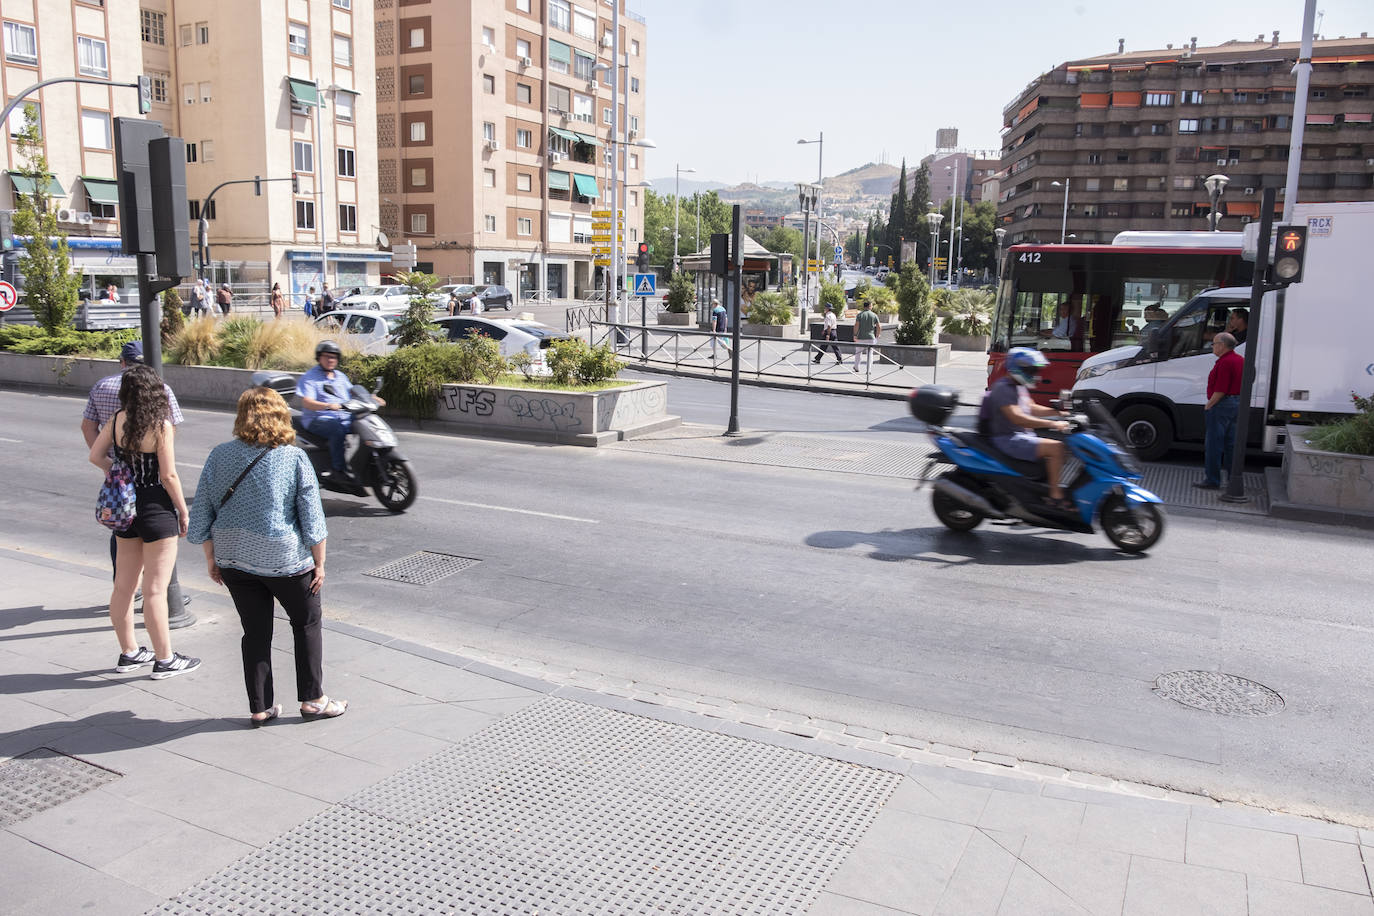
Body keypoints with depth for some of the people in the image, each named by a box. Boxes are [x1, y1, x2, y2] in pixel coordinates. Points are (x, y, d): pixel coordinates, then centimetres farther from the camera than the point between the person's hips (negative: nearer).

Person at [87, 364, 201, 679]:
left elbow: (96, 456, 6)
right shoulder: (161, 426, -17)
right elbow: (169, 476, -16)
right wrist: (184, 512, -5)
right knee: (156, 589, 0)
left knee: (124, 585, 14)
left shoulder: (118, 419, 0)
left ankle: (128, 653, 28)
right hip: (157, 509, -6)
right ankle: (164, 660, 10)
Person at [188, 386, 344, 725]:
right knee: (307, 625, 14)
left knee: (255, 632, 14)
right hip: (286, 559, -3)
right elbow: (312, 519, -9)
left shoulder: (219, 455, -1)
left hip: (233, 559, 3)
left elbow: (202, 514, 3)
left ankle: (260, 707, 21)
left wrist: (211, 559, 14)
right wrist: (319, 563, 0)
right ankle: (312, 700, 20)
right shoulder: (295, 459, -10)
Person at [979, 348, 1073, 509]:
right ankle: (1055, 497, -22)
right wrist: (1052, 424, -32)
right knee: (1055, 447, -24)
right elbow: (1016, 417, -28)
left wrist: (1059, 413, 8)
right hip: (1008, 440, -11)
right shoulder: (1003, 388, -17)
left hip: (1022, 435, 11)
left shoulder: (1020, 387, 16)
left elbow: (1032, 408, 22)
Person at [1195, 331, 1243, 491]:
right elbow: (1241, 385, 19)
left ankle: (1212, 480, 0)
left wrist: (1208, 405, -13)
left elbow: (1221, 390, -23)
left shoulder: (1224, 362, -18)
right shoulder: (1240, 360, 14)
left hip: (1222, 405, -10)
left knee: (1213, 444, -4)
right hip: (1237, 404, 10)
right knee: (1231, 444, 14)